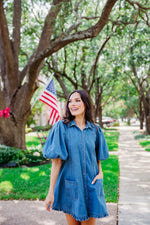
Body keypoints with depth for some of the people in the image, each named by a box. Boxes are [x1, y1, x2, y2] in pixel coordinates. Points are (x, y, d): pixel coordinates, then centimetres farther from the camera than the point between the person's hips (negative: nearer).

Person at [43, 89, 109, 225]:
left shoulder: (95, 129, 3)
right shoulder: (61, 127, -7)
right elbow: (56, 161, -10)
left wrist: (100, 172, -3)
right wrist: (51, 192, -12)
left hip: (90, 185, 2)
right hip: (69, 186, -2)